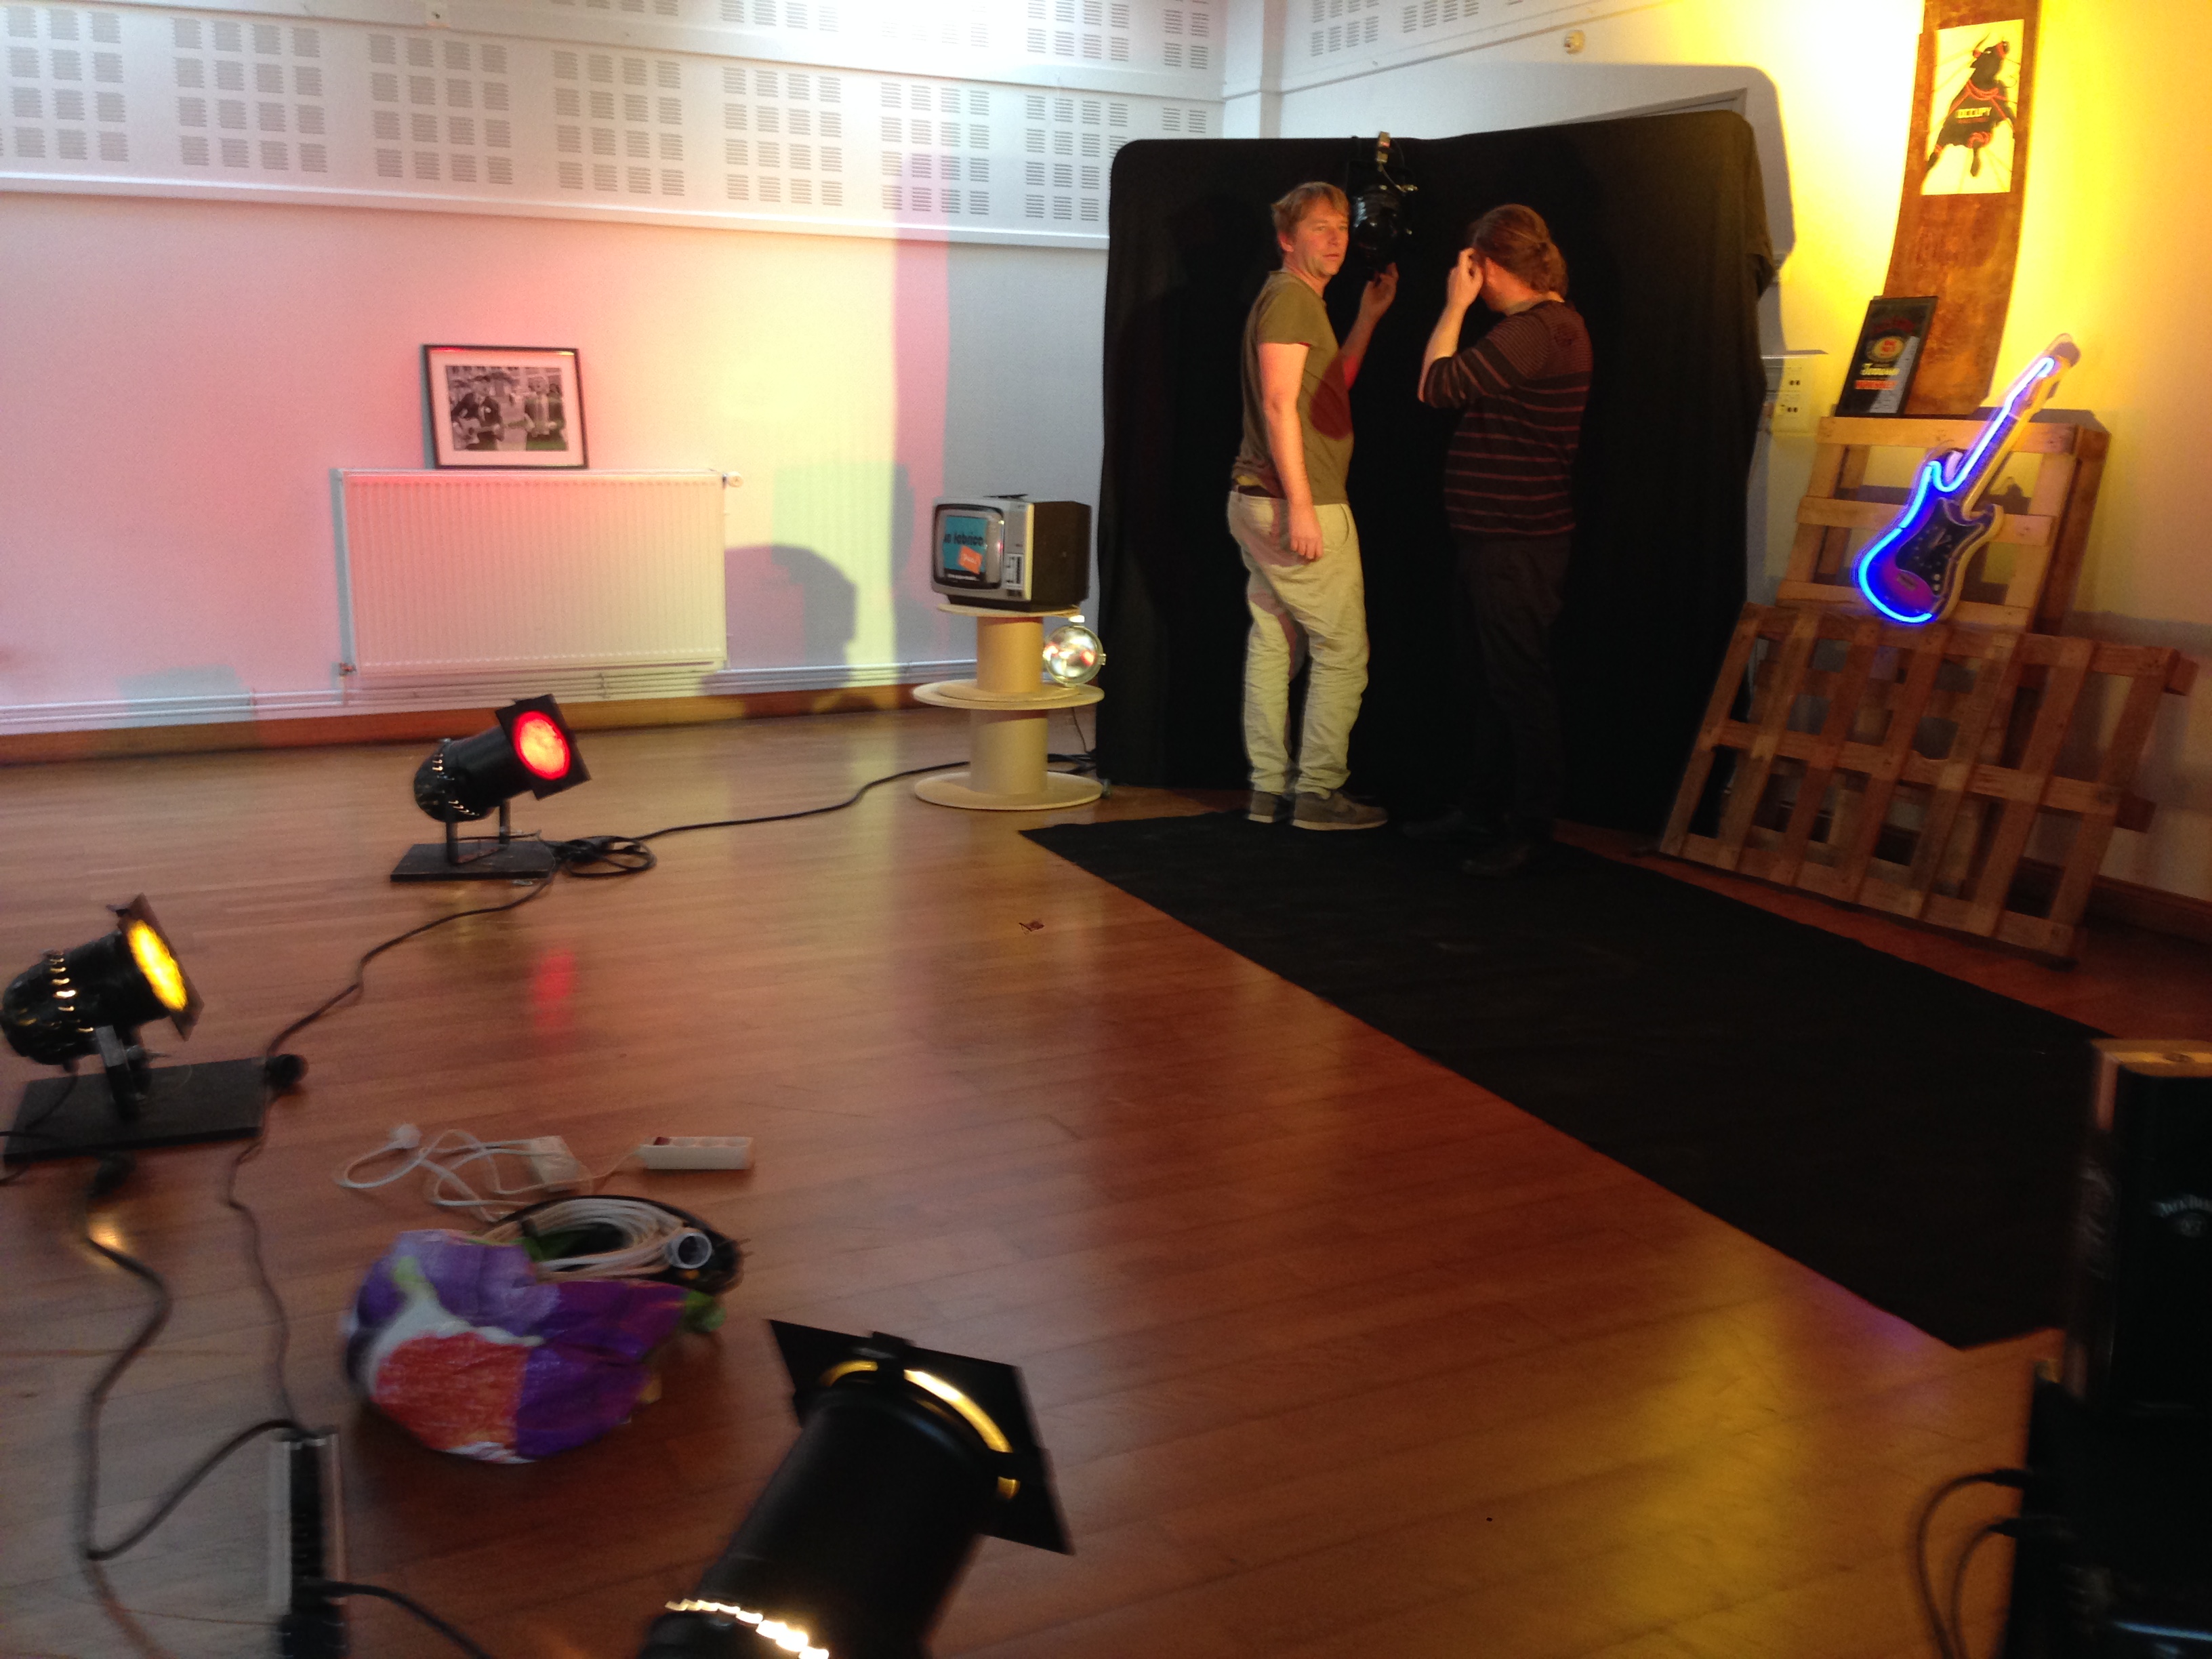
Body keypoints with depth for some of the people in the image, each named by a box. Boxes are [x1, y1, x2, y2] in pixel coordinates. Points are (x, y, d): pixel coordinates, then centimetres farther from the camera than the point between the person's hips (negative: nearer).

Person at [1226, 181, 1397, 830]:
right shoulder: (1290, 297, -11)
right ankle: (1319, 792, 1)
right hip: (1294, 503, -10)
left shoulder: (1300, 300, 20)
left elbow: (1332, 386, 26)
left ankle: (1268, 788, 14)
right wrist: (1301, 505, -23)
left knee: (1273, 643, 10)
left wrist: (1369, 316, 22)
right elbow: (1279, 405, -19)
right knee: (1343, 648, -3)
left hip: (1261, 503, 10)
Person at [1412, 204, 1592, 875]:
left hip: (1514, 543, -11)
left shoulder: (1535, 330, -18)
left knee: (1519, 683, -4)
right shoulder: (1548, 323, 16)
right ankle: (1484, 808, 29)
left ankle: (1530, 830, 4)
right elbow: (1471, 392, 17)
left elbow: (1437, 385, -19)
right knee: (1492, 681, 18)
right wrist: (1461, 309, 13)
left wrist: (1455, 305, -8)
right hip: (1495, 537, 11)